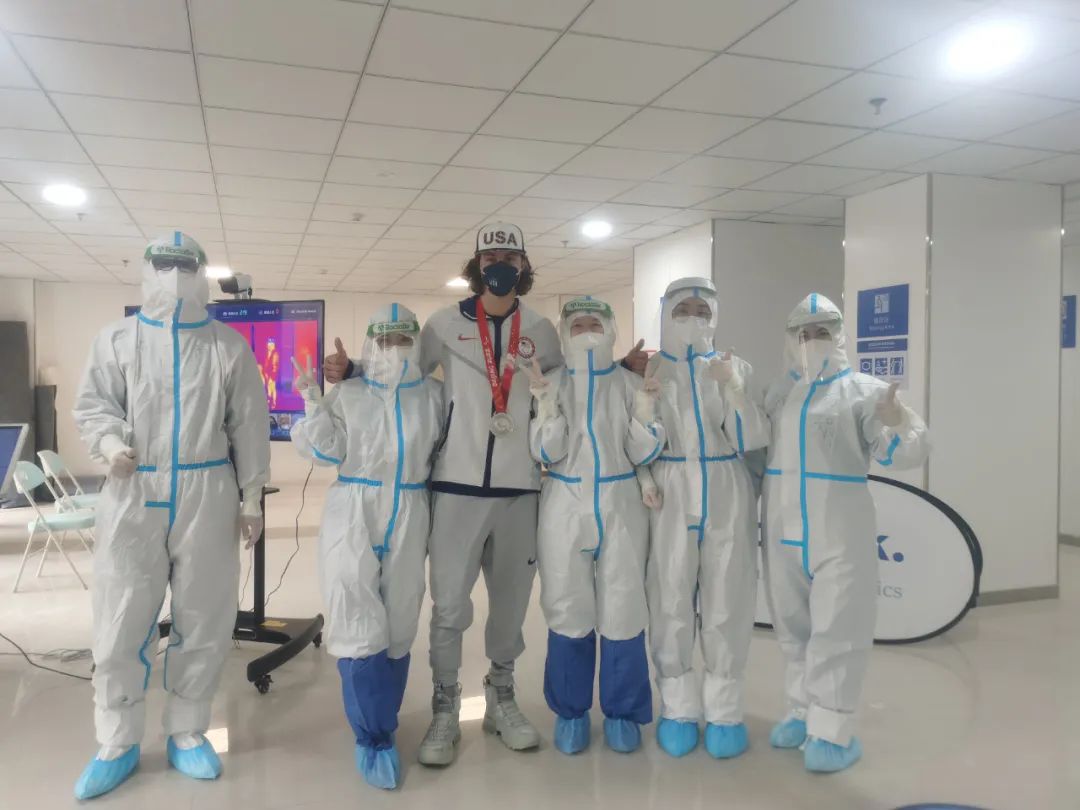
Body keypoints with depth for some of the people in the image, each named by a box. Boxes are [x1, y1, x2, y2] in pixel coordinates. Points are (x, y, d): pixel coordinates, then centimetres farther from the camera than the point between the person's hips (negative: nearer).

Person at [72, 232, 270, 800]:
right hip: (132, 495, 0)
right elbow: (93, 405, 6)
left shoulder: (230, 346, 7)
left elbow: (249, 427, 6)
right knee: (121, 622, 3)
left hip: (207, 495, 0)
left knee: (204, 620, 7)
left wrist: (251, 499, 4)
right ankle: (117, 745, 20)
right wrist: (110, 443, -17)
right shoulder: (117, 339, 8)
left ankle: (187, 734, 24)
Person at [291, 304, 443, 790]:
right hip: (354, 515, -2)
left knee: (398, 627, 8)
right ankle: (374, 737, 6)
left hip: (408, 519, 2)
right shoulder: (347, 393, 4)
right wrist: (313, 402, -11)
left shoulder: (434, 394, 7)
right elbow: (329, 453, -3)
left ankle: (378, 729, 25)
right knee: (360, 625, -6)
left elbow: (444, 449, 14)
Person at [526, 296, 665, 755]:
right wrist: (546, 408, -20)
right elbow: (546, 455, -5)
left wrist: (645, 409, -16)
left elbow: (641, 455, 0)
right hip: (565, 508, 0)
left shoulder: (628, 382, 3)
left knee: (623, 611, 5)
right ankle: (570, 711, 23)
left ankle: (622, 712, 22)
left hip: (620, 506, 1)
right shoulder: (550, 382, 1)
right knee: (567, 611, 6)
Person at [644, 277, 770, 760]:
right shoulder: (646, 370, 5)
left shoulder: (734, 368, 7)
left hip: (727, 497, 1)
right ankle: (679, 709, 18)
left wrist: (733, 390, -15)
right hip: (671, 497, -1)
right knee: (671, 602, 3)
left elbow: (751, 440, -2)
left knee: (727, 603, 4)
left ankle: (724, 710, 18)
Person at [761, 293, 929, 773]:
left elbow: (895, 455, -14)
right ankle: (803, 710, 31)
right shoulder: (777, 392, 9)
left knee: (836, 628, -1)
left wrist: (898, 423, -33)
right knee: (793, 625, 16)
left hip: (839, 530, -5)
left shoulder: (863, 391, -6)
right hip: (782, 527, 5)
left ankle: (830, 731, 9)